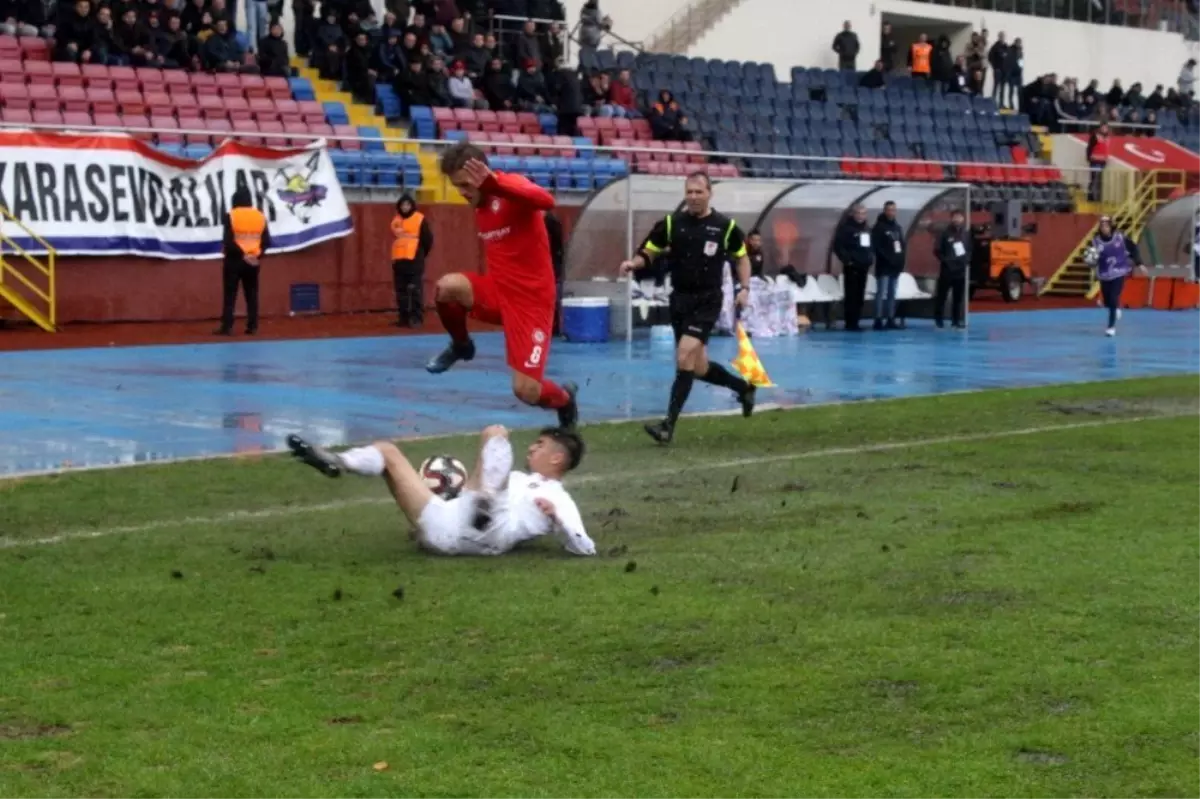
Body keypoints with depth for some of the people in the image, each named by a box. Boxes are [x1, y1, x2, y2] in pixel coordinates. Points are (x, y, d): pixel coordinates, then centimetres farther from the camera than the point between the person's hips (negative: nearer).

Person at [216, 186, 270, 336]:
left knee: (230, 295, 0)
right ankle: (252, 327, 6)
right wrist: (258, 255, -3)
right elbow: (266, 241, 1)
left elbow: (228, 241, -15)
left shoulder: (231, 216, -8)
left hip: (234, 260, -4)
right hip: (254, 261, 4)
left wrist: (242, 254, -12)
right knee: (252, 294, 8)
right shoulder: (260, 216, 5)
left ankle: (227, 327, -3)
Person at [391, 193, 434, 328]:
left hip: (414, 260, -6)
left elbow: (428, 239, -3)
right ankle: (404, 317, 14)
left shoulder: (420, 219, -5)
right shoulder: (396, 220, 11)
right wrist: (400, 252, 15)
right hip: (399, 260, 6)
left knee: (416, 290, -7)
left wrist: (420, 254, 3)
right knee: (401, 291, 8)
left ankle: (417, 318, -5)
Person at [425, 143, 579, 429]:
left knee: (526, 390, -12)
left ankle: (565, 399, 26)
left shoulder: (512, 186, -15)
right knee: (447, 286, -26)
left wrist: (493, 182, -52)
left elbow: (547, 201, -41)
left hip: (531, 301, -6)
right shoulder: (480, 206, 8)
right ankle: (460, 346, 6)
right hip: (498, 291, 6)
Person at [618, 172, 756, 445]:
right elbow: (648, 253, 3)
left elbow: (742, 256, 11)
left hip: (707, 301, -4)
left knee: (685, 358, -18)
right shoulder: (671, 223, 0)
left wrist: (744, 288, 0)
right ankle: (743, 386, 39)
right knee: (698, 368, 10)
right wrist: (634, 263, -19)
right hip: (679, 299, 4)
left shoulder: (725, 226, -4)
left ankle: (669, 425, -16)